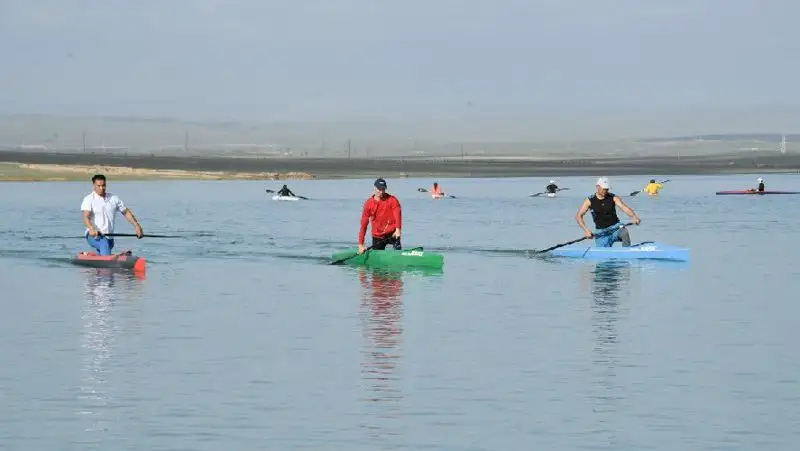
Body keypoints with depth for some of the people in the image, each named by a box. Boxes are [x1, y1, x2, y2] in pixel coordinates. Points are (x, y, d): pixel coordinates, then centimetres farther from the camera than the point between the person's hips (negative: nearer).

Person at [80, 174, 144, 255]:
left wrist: (137, 226, 8)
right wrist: (91, 229, -38)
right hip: (93, 236, -7)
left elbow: (126, 212, 18)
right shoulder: (88, 199, -5)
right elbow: (86, 217, -18)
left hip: (109, 237, 7)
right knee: (104, 244, -34)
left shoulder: (113, 198, 10)